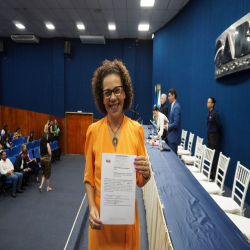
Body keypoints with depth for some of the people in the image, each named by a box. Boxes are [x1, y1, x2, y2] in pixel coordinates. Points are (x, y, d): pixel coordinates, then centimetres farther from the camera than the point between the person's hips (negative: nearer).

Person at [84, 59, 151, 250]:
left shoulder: (136, 129, -8)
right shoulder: (93, 130, -8)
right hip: (101, 215, 0)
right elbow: (88, 178, 0)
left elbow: (140, 182, -2)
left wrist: (146, 174, -22)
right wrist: (92, 207, -15)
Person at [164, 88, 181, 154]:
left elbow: (176, 124, -23)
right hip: (171, 136, 9)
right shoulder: (173, 106, 11)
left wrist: (168, 126, -9)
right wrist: (168, 124, 6)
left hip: (174, 137, -9)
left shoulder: (176, 107, -19)